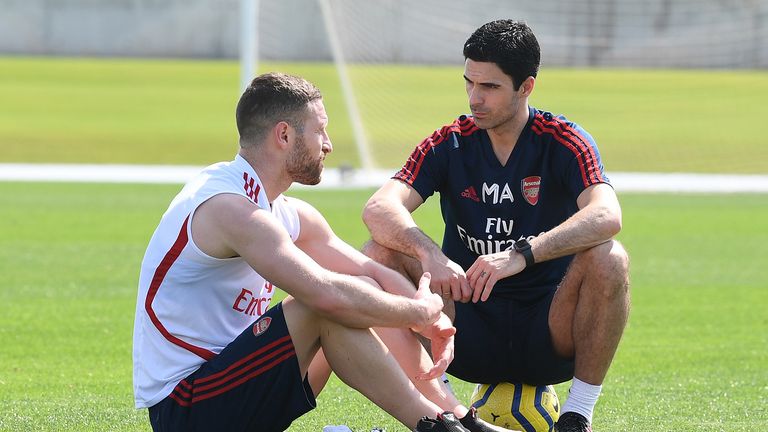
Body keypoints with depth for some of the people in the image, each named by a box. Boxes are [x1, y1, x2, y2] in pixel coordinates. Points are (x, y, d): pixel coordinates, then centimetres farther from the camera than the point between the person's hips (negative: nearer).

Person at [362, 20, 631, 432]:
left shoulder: (563, 142, -7)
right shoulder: (449, 144, 0)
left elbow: (606, 216, -27)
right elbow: (379, 208, -16)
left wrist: (522, 255, -42)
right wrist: (429, 254, -38)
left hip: (545, 336, -2)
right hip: (470, 333, 2)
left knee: (609, 259, -30)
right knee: (381, 252, -17)